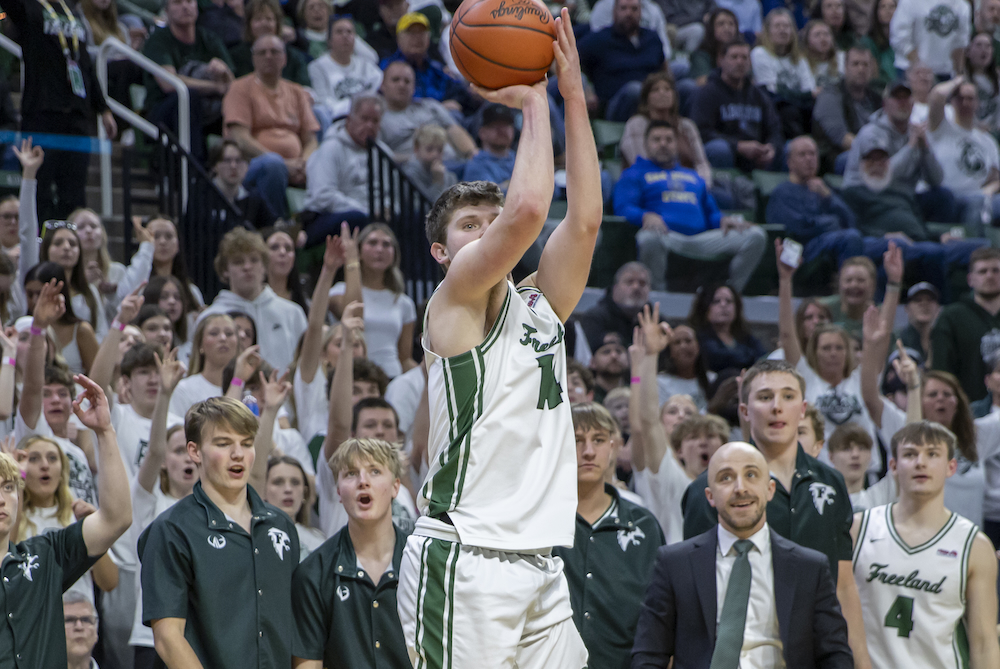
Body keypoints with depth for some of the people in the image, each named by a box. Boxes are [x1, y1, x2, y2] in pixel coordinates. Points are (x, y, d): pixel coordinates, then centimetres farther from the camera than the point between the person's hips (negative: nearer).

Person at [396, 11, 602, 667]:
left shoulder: (540, 305, 18)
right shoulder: (454, 301, -2)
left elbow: (584, 218, 6)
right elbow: (529, 208, -16)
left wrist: (574, 94, 3)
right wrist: (534, 102, -4)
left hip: (540, 559, 7)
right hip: (464, 559, -7)